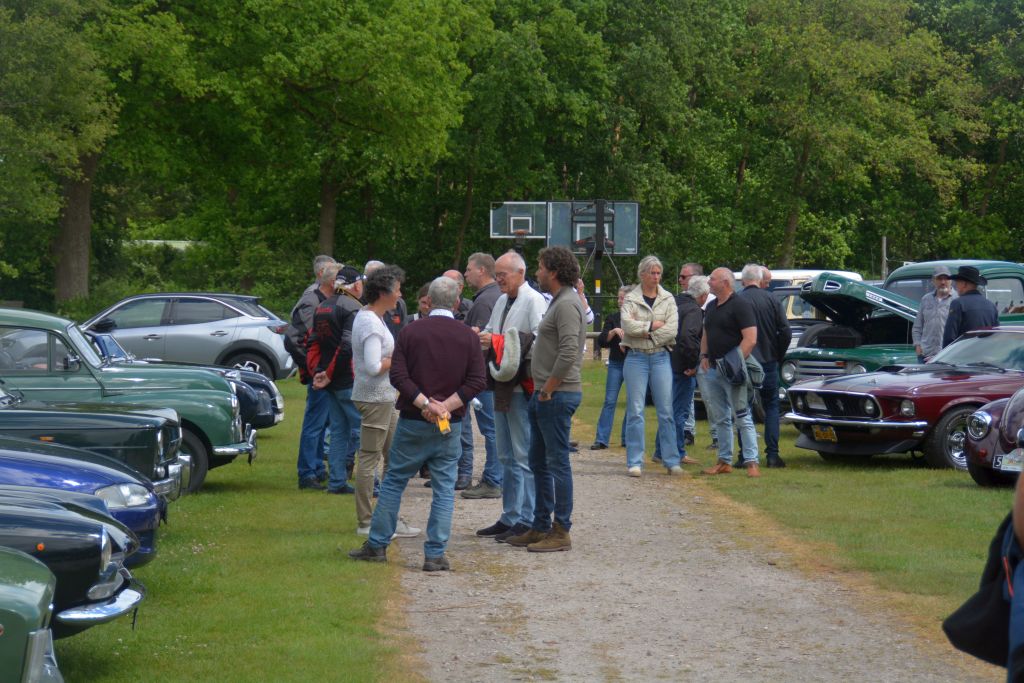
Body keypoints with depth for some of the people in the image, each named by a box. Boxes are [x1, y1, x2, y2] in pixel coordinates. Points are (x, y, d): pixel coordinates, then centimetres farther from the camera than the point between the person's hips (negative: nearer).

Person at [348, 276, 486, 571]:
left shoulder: (410, 332, -1)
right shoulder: (468, 337, 0)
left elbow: (398, 375, -10)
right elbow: (477, 381, -7)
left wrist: (424, 403, -12)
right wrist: (446, 406, -10)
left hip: (412, 421, 0)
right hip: (450, 425, 0)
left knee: (394, 480, 11)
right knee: (444, 489, 4)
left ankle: (377, 545, 15)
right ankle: (435, 555, 0)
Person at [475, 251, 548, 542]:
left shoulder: (534, 301, -12)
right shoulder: (502, 301, 15)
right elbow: (490, 332, 25)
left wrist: (497, 341, -20)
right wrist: (480, 337, 2)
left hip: (523, 387, -9)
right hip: (503, 385, 9)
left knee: (524, 457, -7)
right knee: (507, 457, 15)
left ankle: (527, 521, -3)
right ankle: (510, 517, 22)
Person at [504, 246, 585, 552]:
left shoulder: (567, 305, -16)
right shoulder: (558, 302, 17)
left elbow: (569, 353, -25)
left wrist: (548, 389, -17)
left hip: (557, 396, -11)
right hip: (545, 394, 11)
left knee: (557, 462, -6)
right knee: (539, 462, 15)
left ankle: (561, 532, -2)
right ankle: (540, 527, 22)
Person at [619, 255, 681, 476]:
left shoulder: (668, 299, 8)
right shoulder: (630, 299, 4)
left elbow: (672, 329, -5)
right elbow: (628, 325, -12)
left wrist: (644, 332, -10)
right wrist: (653, 325, -10)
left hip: (661, 357, 1)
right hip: (636, 358, -1)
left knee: (666, 410, 1)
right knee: (635, 410, -2)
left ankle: (671, 460, 7)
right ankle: (634, 462, 1)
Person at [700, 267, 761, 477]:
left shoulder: (740, 305, -10)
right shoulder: (711, 307, 16)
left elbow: (750, 339, -17)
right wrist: (704, 356, 11)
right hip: (713, 369, 8)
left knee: (743, 418, -7)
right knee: (721, 419, 12)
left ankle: (752, 462, -6)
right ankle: (724, 461, 17)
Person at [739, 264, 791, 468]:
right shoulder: (772, 300, -3)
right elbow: (785, 332, -4)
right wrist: (778, 356, 10)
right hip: (769, 362, 2)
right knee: (771, 407, 11)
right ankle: (772, 455, 4)